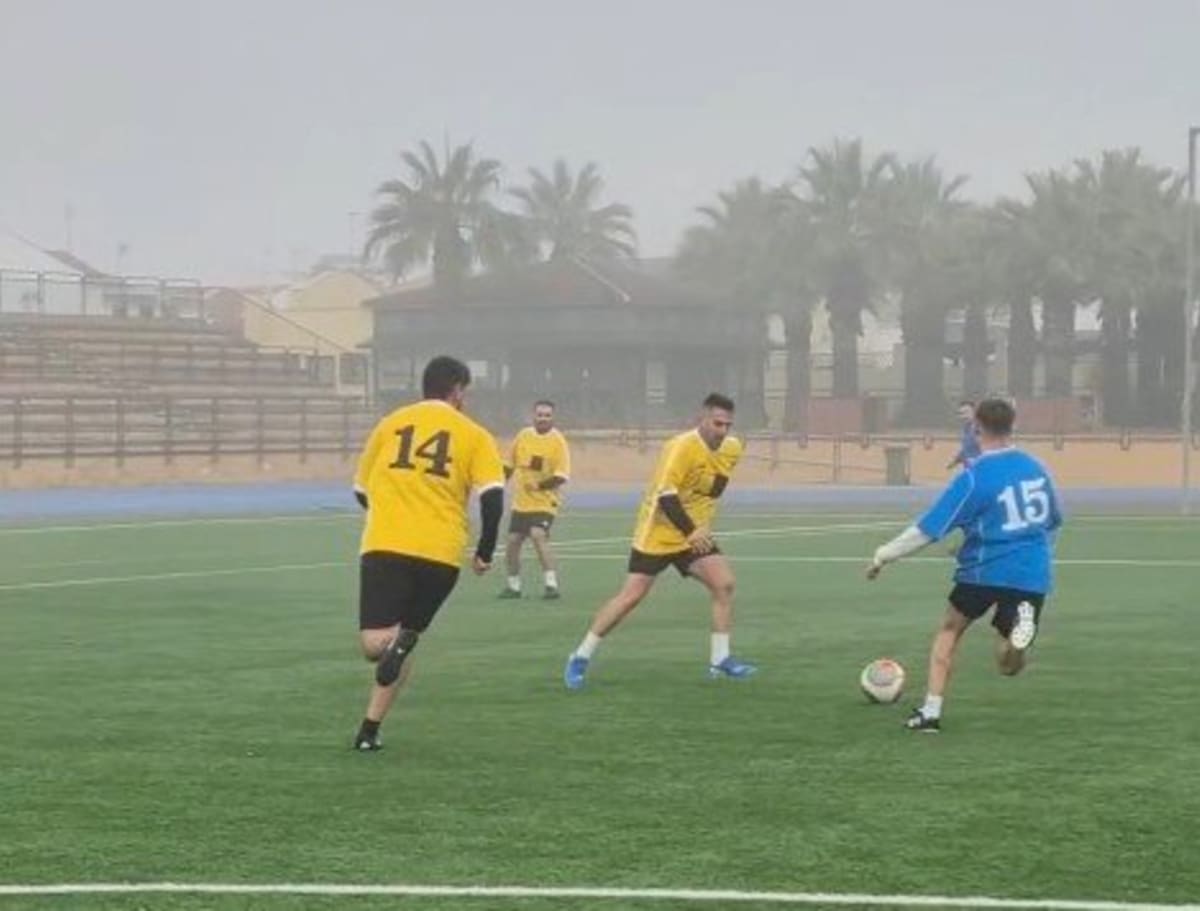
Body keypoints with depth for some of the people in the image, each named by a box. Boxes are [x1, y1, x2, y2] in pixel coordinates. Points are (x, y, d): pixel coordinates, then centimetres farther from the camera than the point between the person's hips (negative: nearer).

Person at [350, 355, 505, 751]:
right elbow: (493, 498, -5)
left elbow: (362, 491, 20)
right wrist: (485, 553, 8)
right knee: (407, 637, 16)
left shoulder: (390, 424, 14)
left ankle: (395, 642, -36)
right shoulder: (473, 435, 7)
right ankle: (370, 729, 3)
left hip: (384, 546, 0)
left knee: (375, 643, -3)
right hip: (441, 554, 0)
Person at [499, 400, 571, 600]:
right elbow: (509, 465, 16)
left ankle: (551, 584, -22)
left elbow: (561, 476, -15)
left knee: (539, 536, -25)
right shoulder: (523, 436, 4)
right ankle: (513, 585, 26)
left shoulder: (558, 442, -10)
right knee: (513, 541, 7)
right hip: (521, 502, 6)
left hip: (545, 501, -6)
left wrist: (540, 485, -28)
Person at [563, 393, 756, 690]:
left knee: (724, 583, -11)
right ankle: (580, 658, 4)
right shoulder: (682, 447, -22)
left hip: (695, 534, 6)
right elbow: (665, 496, -28)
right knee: (631, 596, -7)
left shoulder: (732, 449, 1)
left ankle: (720, 660, 0)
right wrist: (690, 531, -34)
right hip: (658, 535, -6)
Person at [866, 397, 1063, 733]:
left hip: (986, 570, -4)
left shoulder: (974, 477, -10)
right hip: (1033, 576, 4)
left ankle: (930, 712, 15)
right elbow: (1054, 521, 21)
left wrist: (883, 557, -1)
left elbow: (928, 528, -10)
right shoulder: (1036, 468, 6)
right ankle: (1021, 625, -24)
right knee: (1009, 665, 11)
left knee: (949, 631, 22)